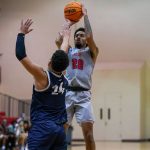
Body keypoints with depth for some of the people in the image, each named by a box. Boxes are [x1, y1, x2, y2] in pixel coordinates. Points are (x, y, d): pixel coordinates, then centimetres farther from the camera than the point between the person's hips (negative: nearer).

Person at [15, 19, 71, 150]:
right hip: (59, 129, 7)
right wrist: (66, 37, 42)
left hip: (42, 128, -7)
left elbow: (20, 55, -12)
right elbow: (62, 57, 25)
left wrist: (22, 33, 0)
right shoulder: (64, 80, 8)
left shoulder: (43, 77, -9)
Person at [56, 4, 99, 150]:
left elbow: (89, 37, -7)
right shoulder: (68, 51, 20)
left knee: (88, 131, -10)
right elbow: (58, 41, 1)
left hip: (83, 94, -2)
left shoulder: (91, 52, 13)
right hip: (67, 93, 2)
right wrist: (69, 24, 11)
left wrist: (85, 15, 1)